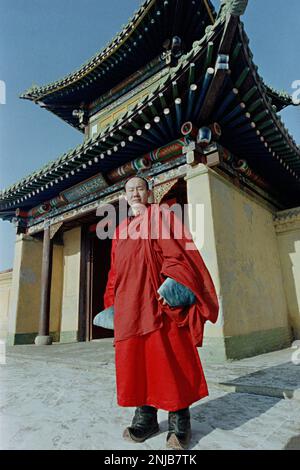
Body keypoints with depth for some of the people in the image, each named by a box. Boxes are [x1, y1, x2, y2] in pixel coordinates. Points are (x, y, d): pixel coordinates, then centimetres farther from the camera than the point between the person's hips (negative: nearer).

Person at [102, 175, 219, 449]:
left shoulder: (161, 216, 8)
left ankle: (180, 422, 11)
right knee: (134, 357, 5)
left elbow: (178, 249, -5)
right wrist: (113, 302, 16)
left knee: (168, 356, -3)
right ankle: (145, 417, 18)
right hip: (129, 302, 5)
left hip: (157, 298, -5)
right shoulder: (121, 230, 23)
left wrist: (172, 280, -20)